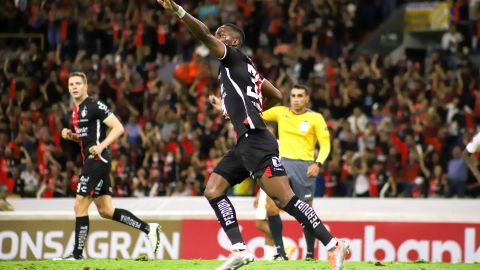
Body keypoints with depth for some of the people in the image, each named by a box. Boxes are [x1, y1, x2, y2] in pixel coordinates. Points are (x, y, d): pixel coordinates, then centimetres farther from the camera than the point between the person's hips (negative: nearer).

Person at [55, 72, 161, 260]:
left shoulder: (95, 106, -11)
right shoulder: (75, 111, 16)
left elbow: (118, 128, -15)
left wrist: (101, 146, -24)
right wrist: (70, 135, 9)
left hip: (98, 160, -10)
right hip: (91, 161, 10)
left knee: (80, 206, -7)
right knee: (106, 211, 8)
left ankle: (77, 254, -2)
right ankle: (148, 228, 10)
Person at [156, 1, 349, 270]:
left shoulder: (234, 56, 0)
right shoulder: (245, 67, 25)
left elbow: (205, 35, -16)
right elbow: (276, 96, 33)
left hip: (256, 141, -10)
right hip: (245, 143, 10)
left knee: (285, 198, -14)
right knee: (213, 191, 5)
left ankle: (334, 245, -13)